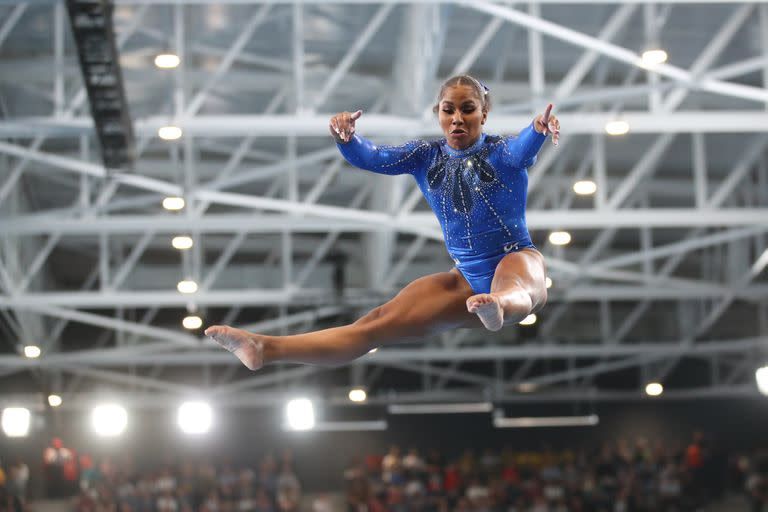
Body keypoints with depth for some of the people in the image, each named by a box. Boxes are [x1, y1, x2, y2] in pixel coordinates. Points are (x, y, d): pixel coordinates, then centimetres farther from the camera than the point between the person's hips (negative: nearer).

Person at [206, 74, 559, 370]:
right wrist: (346, 137, -31)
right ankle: (268, 349, -19)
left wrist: (538, 130, -53)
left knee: (514, 289, -44)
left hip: (516, 258, -5)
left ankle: (499, 305, -81)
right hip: (467, 277, 5)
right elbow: (370, 158, -7)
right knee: (375, 323, -8)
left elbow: (522, 152, -29)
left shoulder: (501, 151, -4)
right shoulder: (425, 157, 8)